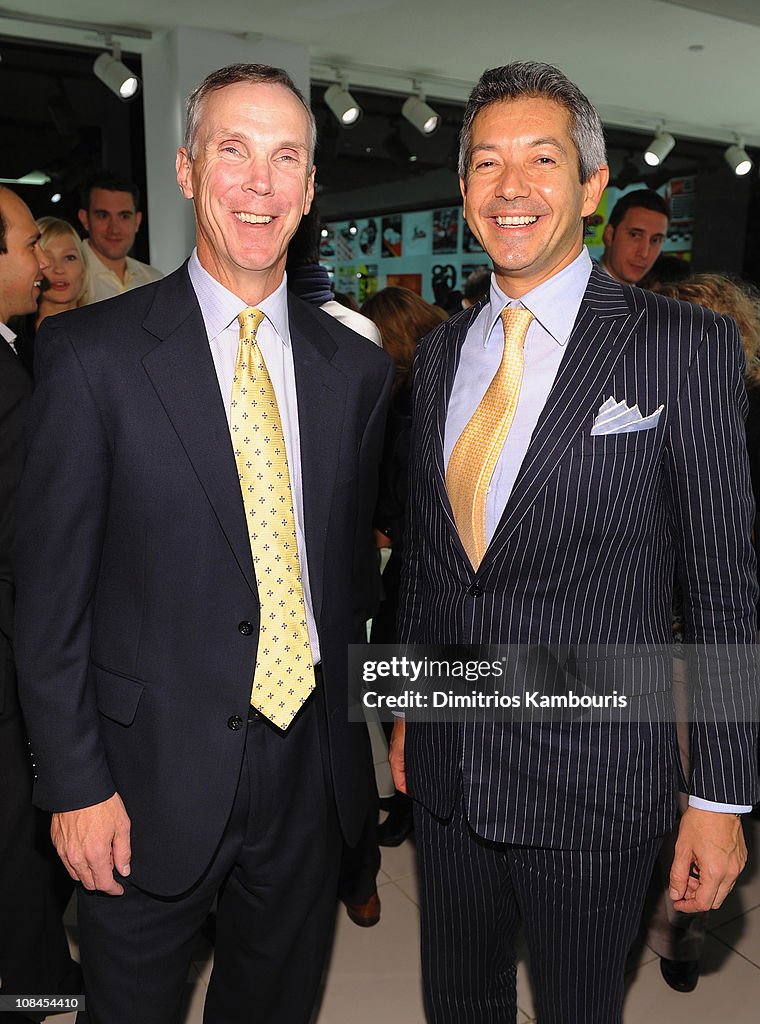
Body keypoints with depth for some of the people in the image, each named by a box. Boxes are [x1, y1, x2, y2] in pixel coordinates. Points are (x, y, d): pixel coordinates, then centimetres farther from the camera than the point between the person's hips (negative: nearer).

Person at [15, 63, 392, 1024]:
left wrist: (357, 729, 7)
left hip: (311, 769, 4)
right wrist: (75, 783, -10)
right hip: (156, 774, -3)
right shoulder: (91, 351, -10)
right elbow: (49, 590, -9)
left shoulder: (356, 366, 2)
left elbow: (352, 567, 8)